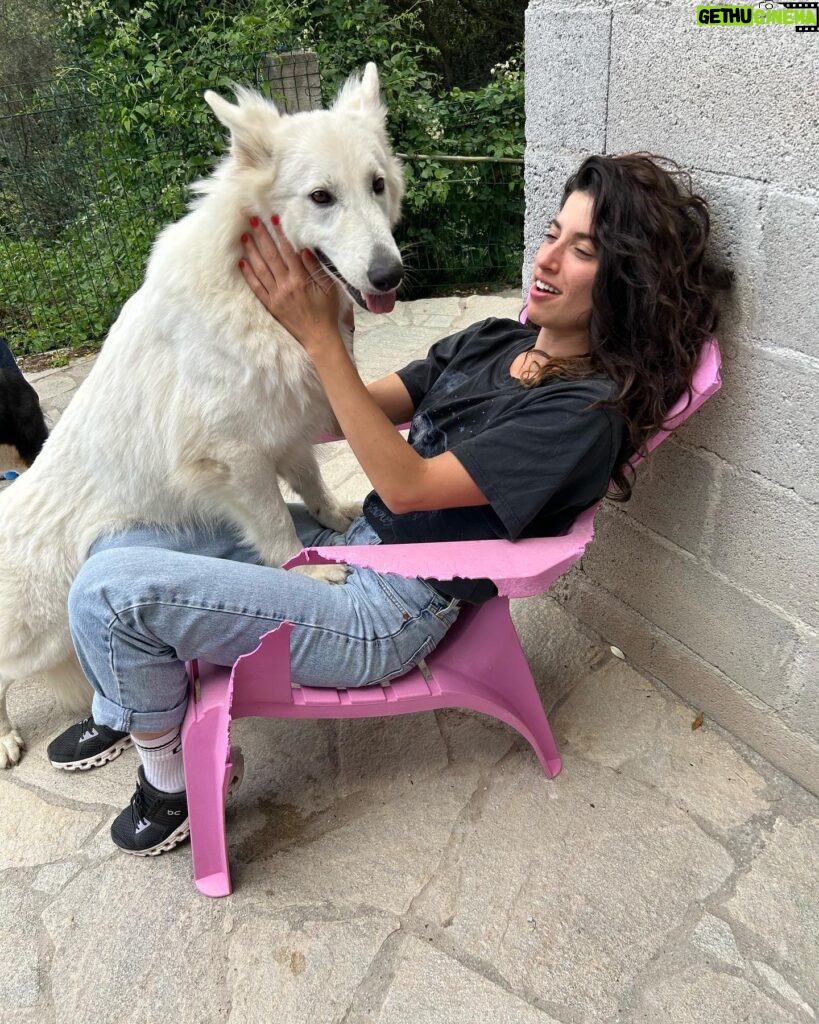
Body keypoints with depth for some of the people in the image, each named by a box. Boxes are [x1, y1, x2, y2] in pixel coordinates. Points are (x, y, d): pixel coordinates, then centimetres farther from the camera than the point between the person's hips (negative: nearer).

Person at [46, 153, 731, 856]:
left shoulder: (588, 412, -17)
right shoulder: (491, 342, 7)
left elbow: (407, 485, -22)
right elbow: (342, 416, 4)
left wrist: (319, 334, -24)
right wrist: (281, 306, -11)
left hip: (390, 615, -8)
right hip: (349, 539, 8)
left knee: (108, 592, -14)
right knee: (125, 531, 10)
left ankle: (172, 775, 14)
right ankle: (120, 712, 36)